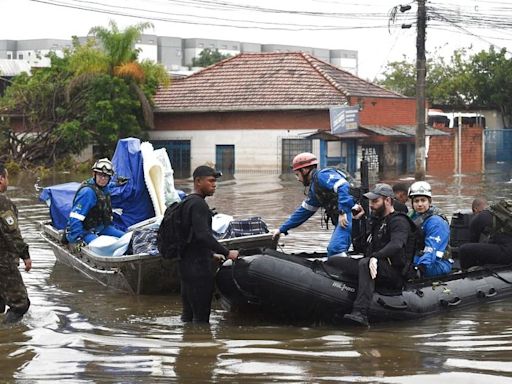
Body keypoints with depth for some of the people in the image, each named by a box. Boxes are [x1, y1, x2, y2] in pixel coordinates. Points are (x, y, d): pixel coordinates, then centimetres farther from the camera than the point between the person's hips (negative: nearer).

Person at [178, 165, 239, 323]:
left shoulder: (187, 202, 17)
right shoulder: (198, 204, -16)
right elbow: (203, 235, -25)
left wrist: (211, 253, 27)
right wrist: (227, 253, -21)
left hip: (187, 264, 10)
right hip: (198, 266, -10)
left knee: (188, 314, 15)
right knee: (201, 316, -8)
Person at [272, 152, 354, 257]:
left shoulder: (322, 176, -5)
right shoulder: (314, 189, 25)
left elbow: (343, 187, -20)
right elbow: (303, 211, 31)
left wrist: (343, 212, -26)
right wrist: (282, 229, 33)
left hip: (347, 216, -10)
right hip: (340, 219, 10)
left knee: (334, 250, -24)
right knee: (332, 252, 7)